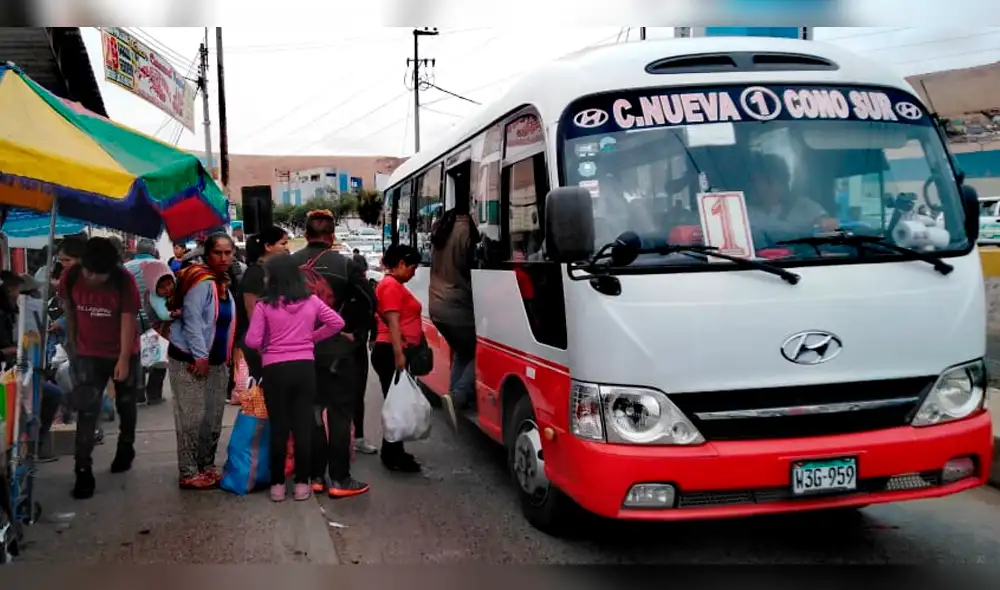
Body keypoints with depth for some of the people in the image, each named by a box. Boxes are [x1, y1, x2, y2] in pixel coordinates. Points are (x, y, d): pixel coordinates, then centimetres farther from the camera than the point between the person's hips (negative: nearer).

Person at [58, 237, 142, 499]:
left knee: (125, 404, 16)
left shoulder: (124, 281, -22)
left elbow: (128, 321, -20)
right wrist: (72, 342, 10)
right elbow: (69, 310, 3)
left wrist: (124, 360, -22)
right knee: (87, 410, -6)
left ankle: (126, 447, 40)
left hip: (123, 354, -1)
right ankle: (83, 470, -4)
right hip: (88, 354, 1)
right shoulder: (70, 276, -13)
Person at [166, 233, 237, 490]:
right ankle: (188, 473, 2)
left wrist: (225, 355, 13)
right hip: (190, 360, -9)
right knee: (192, 418, -5)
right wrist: (200, 356, -21)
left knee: (213, 418, 12)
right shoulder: (202, 282, -16)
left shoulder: (224, 285, 12)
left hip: (215, 361, 9)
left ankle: (207, 466, 23)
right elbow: (192, 320, -22)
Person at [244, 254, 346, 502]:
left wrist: (267, 345, 11)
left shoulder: (264, 305, -9)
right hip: (305, 367, 2)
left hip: (275, 369, -2)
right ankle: (302, 483, 13)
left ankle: (277, 484, 14)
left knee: (278, 427, 7)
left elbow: (252, 341, -10)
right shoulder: (311, 301, 1)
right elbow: (337, 322, 8)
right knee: (303, 425, 8)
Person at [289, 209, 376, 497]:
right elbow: (368, 301, -10)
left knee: (310, 413, 13)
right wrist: (356, 333, 2)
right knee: (340, 414, 2)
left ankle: (315, 476, 18)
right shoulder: (344, 264, -9)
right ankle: (340, 480, 2)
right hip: (337, 351, -4)